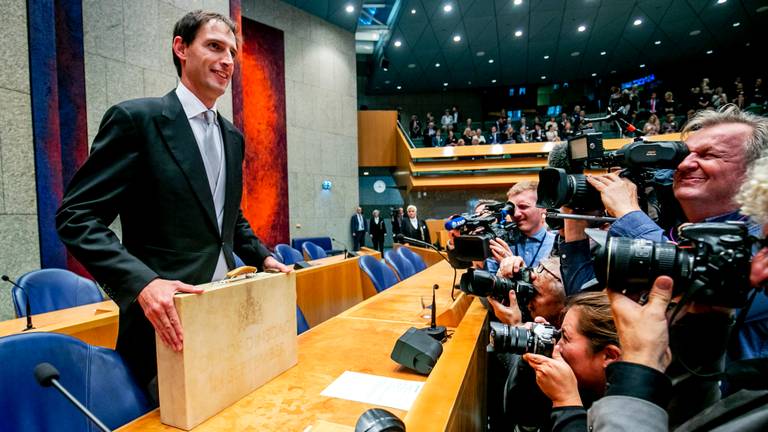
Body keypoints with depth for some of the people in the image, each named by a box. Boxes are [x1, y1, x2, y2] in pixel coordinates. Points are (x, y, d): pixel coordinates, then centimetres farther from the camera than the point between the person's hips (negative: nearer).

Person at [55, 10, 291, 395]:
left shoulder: (232, 137, 11)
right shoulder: (136, 119, -10)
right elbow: (76, 216, -14)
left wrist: (262, 257, 8)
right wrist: (142, 282, -27)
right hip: (168, 317, -6)